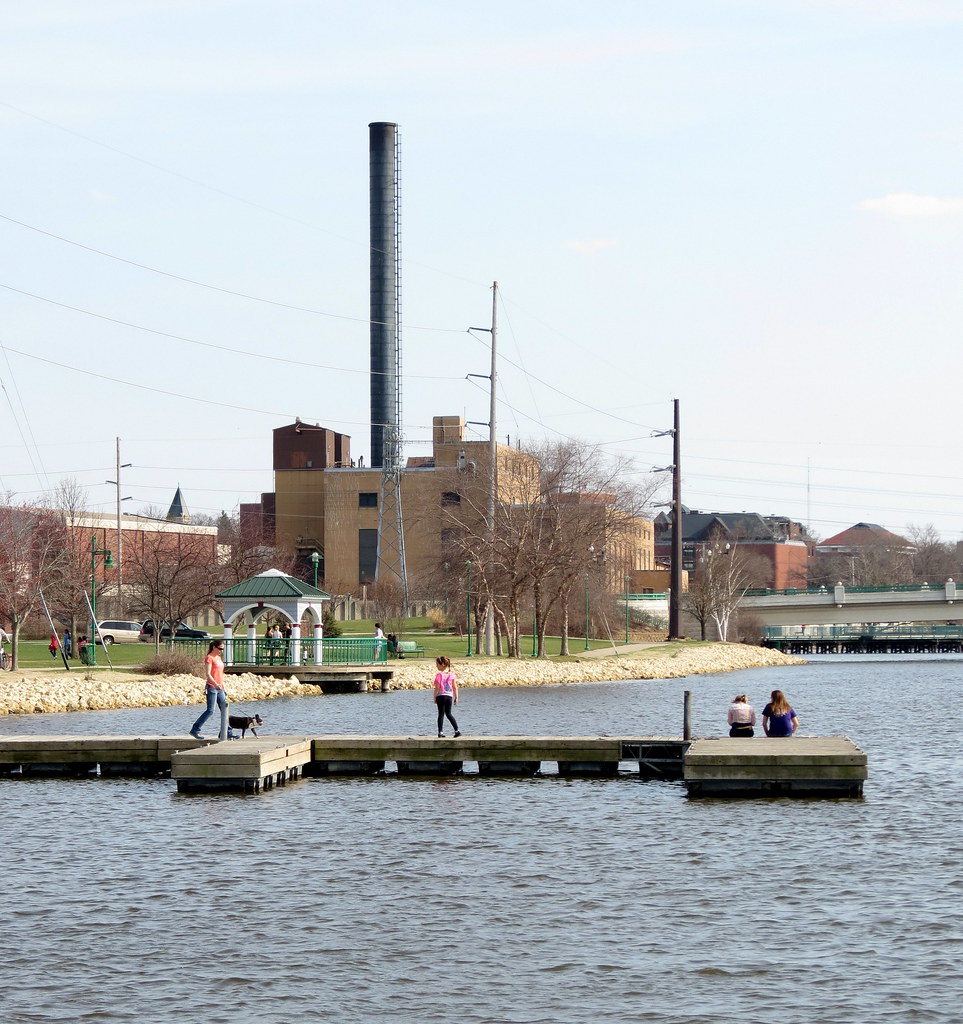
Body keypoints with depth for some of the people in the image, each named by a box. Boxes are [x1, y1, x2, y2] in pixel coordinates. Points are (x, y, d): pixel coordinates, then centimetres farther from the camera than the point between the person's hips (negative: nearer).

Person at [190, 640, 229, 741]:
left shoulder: (219, 658, 17)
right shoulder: (209, 658, -9)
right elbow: (208, 674, -18)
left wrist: (224, 688, 22)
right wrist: (215, 684, -32)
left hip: (219, 688, 9)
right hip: (211, 687, -9)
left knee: (225, 710, 5)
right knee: (210, 710, -13)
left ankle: (225, 733, 9)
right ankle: (195, 730, -10)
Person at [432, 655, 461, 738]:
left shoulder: (439, 675, -12)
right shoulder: (452, 674, 1)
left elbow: (437, 688, -13)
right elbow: (455, 687, 2)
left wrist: (435, 697, -4)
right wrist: (456, 697, 10)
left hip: (441, 696, -4)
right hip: (449, 696, 4)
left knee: (441, 714, 4)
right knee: (448, 713, 16)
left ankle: (440, 732, 0)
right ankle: (457, 730, 10)